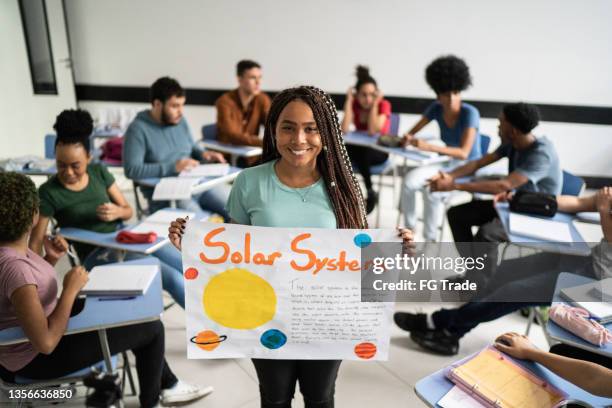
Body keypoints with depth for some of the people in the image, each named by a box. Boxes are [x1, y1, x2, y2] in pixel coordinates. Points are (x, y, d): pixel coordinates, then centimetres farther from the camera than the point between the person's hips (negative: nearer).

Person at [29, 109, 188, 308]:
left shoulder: (99, 172, 1)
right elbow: (36, 241, -8)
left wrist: (117, 212, -16)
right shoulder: (49, 192, -10)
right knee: (174, 279, -23)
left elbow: (128, 210, 7)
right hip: (98, 254, -5)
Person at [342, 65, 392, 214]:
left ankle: (370, 192, -16)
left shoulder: (384, 104, -14)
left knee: (360, 152, -36)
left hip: (379, 151, -3)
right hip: (359, 149, 3)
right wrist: (349, 100, -20)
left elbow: (373, 131, -27)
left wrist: (375, 104, -25)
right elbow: (345, 130, -21)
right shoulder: (354, 105, -5)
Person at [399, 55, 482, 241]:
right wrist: (408, 139, -24)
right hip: (448, 164, 5)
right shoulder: (436, 108, -5)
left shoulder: (470, 113, -21)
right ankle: (409, 229, -5)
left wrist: (429, 147, -38)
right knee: (409, 180, -22)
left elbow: (464, 153, -28)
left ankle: (430, 239, -13)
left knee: (432, 191, -32)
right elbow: (412, 133, 2)